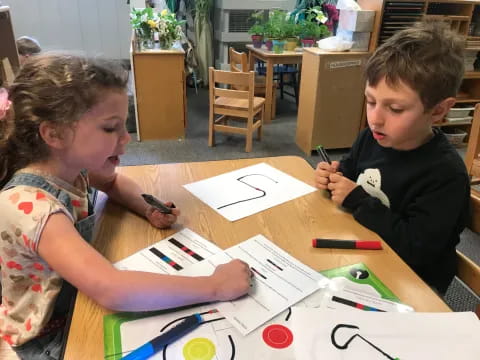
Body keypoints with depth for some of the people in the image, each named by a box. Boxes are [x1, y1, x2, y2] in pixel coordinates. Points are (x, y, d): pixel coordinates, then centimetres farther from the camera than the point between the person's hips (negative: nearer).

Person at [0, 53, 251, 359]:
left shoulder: (67, 164, -13)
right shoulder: (29, 206, -36)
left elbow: (112, 181, 8)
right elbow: (111, 290, -48)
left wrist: (148, 210, -13)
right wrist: (215, 286, -40)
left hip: (78, 301, 6)